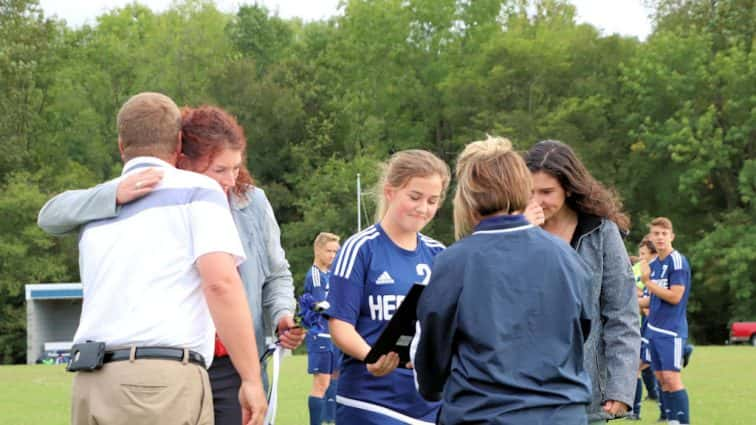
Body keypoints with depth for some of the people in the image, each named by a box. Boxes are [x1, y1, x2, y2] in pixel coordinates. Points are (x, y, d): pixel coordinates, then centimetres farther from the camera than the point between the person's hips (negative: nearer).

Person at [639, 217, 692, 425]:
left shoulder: (678, 261, -10)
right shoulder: (653, 264, 14)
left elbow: (674, 297, -17)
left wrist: (648, 282, -14)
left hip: (672, 329, -8)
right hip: (654, 329, 8)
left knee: (671, 378, -14)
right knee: (661, 378, 8)